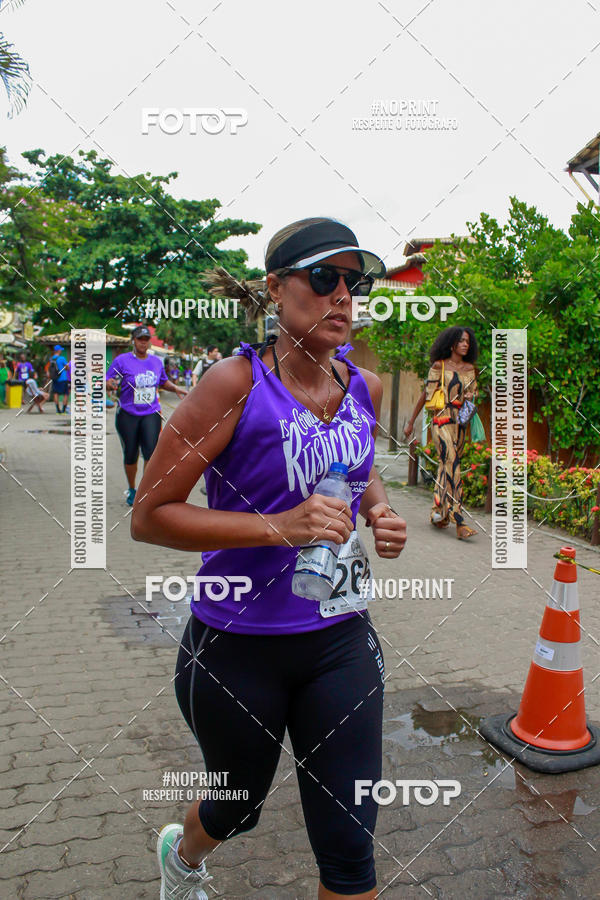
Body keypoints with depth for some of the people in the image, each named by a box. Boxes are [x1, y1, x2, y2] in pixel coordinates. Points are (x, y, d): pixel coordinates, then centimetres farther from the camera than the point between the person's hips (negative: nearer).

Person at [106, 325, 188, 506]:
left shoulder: (156, 361, 9)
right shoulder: (122, 360, -4)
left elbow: (163, 382, 25)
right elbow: (106, 382, -4)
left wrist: (175, 388, 7)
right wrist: (109, 384, -27)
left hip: (151, 414, 2)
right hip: (127, 415, -2)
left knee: (151, 452, -15)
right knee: (130, 455, 7)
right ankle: (131, 490, 28)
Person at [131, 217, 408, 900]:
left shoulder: (365, 387, -1)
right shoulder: (236, 383, -18)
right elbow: (149, 516, -18)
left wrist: (379, 510, -2)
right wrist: (278, 525, -28)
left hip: (340, 639, 4)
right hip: (237, 645, -3)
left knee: (349, 844, 8)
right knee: (239, 806, 24)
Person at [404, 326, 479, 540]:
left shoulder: (470, 368, 12)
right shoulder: (439, 366, -3)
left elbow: (473, 393, 21)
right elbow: (426, 394, 0)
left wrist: (470, 397, -4)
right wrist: (411, 422, 2)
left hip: (460, 422, 6)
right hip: (442, 421, -6)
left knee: (447, 466, 10)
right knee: (452, 465, -16)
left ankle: (438, 512, 25)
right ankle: (459, 523, -21)